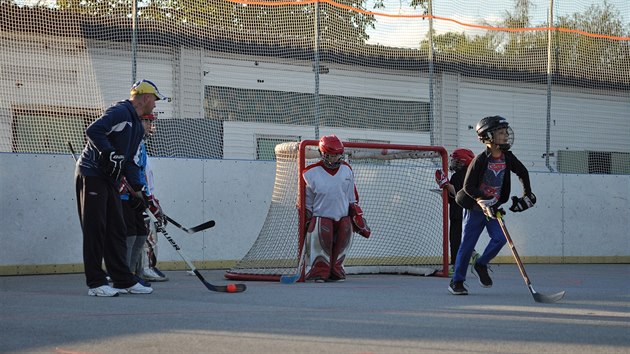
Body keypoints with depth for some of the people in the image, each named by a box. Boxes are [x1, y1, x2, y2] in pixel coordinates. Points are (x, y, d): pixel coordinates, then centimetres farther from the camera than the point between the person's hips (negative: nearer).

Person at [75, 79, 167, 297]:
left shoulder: (137, 126, 19)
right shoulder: (120, 112, -12)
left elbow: (129, 160, 19)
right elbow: (93, 131, -25)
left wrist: (137, 187, 9)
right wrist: (110, 154, -29)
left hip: (110, 179, 10)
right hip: (91, 174, -10)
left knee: (117, 230, 10)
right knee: (95, 229, -7)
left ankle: (124, 281, 14)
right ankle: (96, 284, -4)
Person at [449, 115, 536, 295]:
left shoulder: (507, 157, -3)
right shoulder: (480, 160, -20)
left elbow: (523, 172, 15)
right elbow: (468, 186, -20)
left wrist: (527, 194, 12)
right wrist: (484, 201, -29)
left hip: (494, 207, 5)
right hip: (474, 206, -5)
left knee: (500, 238, -13)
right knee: (467, 244, -2)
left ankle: (481, 265, 11)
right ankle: (456, 282, 8)